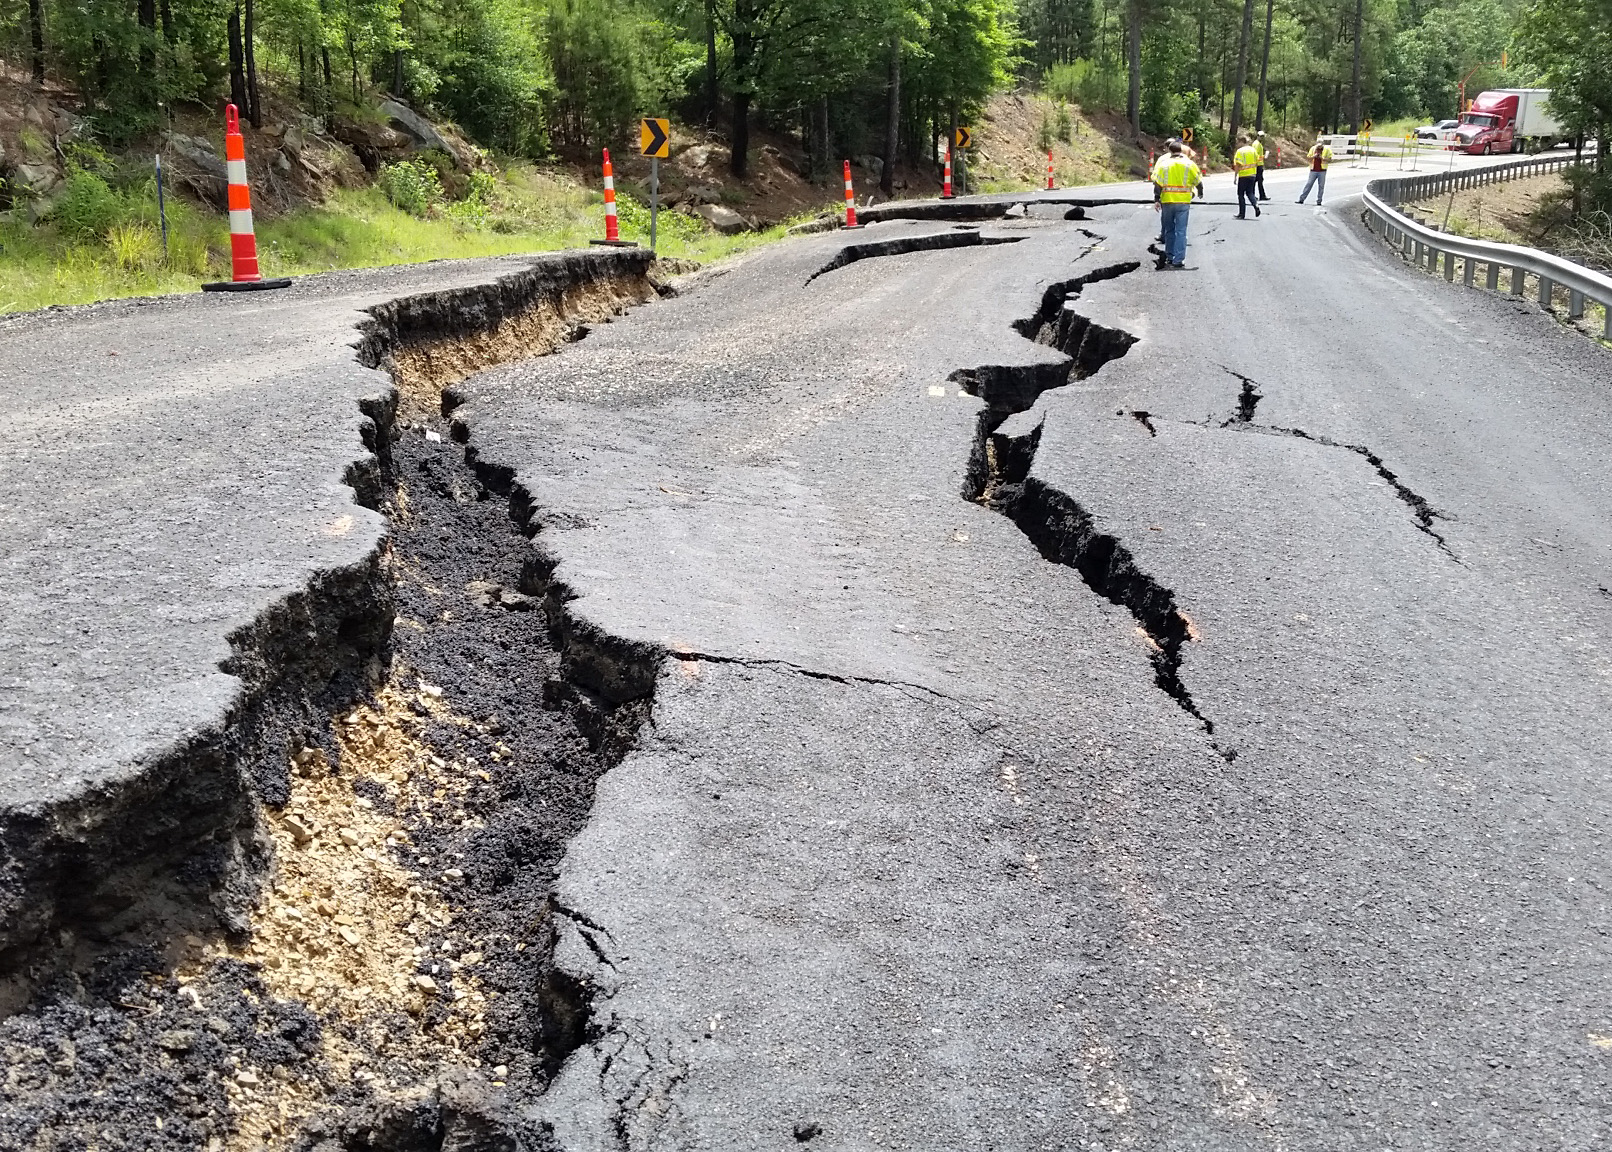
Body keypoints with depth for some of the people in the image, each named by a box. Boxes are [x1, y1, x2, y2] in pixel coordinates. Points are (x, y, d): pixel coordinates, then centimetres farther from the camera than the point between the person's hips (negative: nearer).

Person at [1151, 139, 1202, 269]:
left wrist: (1156, 199, -4)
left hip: (1167, 201, 1)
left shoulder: (1163, 164, -2)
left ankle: (1170, 257, 21)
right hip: (1183, 202, -1)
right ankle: (1178, 260, -6)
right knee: (1181, 231, 0)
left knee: (1169, 230, 15)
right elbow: (1198, 180, 8)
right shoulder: (1189, 164, -1)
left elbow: (1157, 183, -6)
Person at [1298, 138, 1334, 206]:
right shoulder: (1313, 149, 5)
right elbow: (1308, 159, 8)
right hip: (1313, 170, 1)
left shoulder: (1327, 150, 0)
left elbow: (1330, 160, 0)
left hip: (1322, 171, -1)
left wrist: (1322, 158, -15)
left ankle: (1319, 201, 6)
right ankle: (1301, 199, -1)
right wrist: (1314, 156, -12)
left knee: (1321, 186, 0)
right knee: (1308, 184, -1)